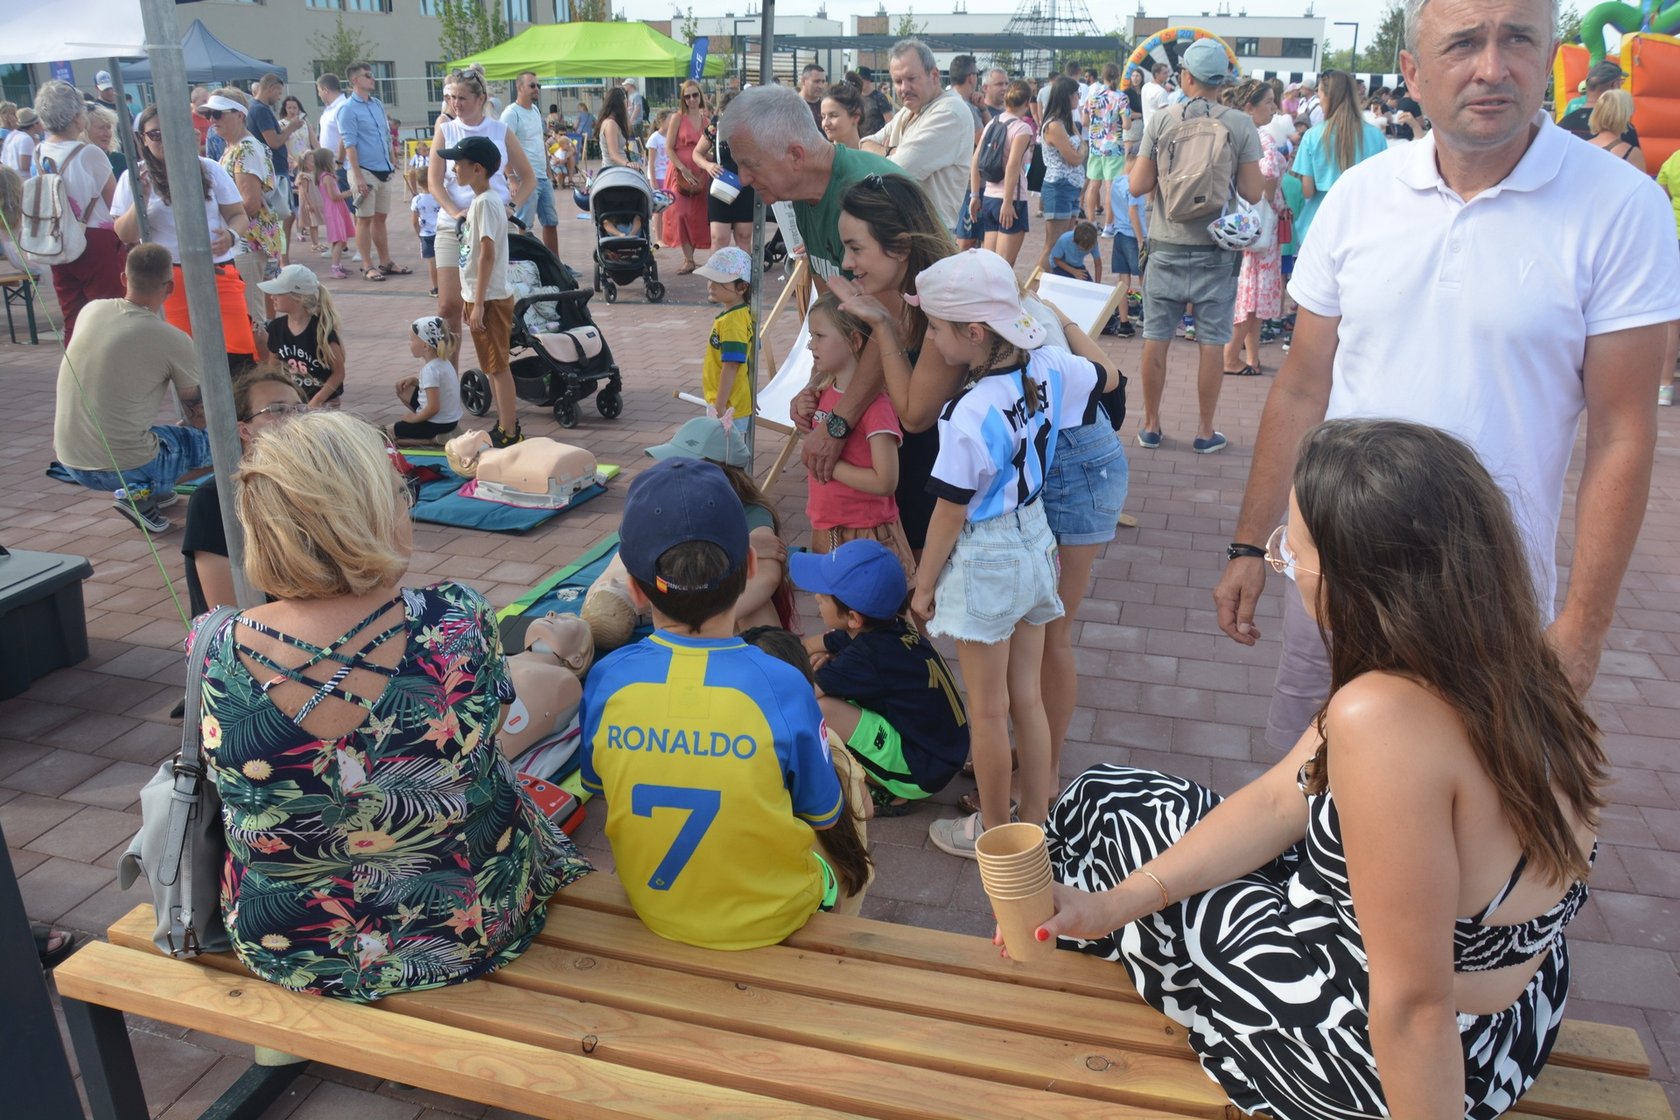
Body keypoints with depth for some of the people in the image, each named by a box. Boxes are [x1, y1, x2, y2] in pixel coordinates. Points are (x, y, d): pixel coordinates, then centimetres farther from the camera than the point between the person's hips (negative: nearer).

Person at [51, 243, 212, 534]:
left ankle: (139, 489, 13)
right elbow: (198, 416, 2)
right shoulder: (174, 341, -15)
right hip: (125, 467, -7)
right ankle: (141, 494, -4)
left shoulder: (91, 310, 0)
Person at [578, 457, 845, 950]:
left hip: (654, 907, 3)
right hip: (769, 918, -3)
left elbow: (596, 785, 1)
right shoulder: (783, 687, -28)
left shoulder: (605, 679, -20)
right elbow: (824, 815, -11)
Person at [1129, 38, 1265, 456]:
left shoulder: (1162, 119, -4)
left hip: (1167, 248, 0)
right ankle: (1205, 432, 14)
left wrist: (1133, 167, 15)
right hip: (1215, 251, 0)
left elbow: (1138, 185, -6)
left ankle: (1150, 425, 18)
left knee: (1156, 338, 9)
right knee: (1211, 343, 7)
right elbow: (1252, 191, -6)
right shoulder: (1241, 125, -4)